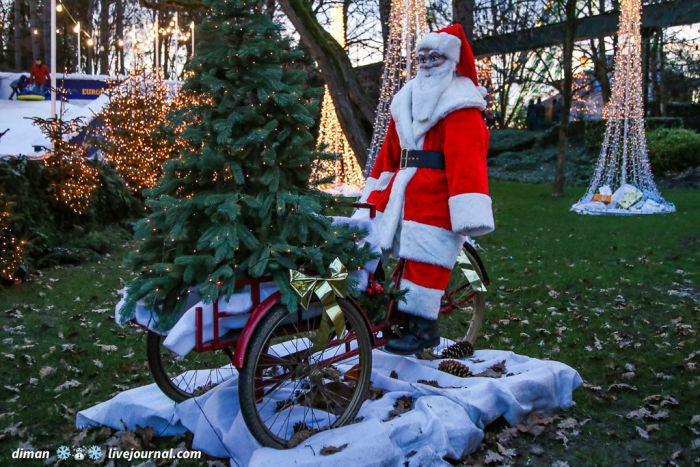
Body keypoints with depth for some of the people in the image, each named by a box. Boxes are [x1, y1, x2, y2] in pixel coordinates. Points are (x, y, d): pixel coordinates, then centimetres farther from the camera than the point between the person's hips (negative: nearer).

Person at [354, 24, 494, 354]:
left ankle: (422, 329, 6)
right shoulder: (407, 100, 20)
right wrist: (373, 196, 18)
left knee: (425, 260, -6)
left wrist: (467, 214, -21)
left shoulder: (459, 106, -4)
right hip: (401, 193, 8)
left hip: (436, 199, -8)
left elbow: (466, 160, -14)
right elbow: (388, 152, 21)